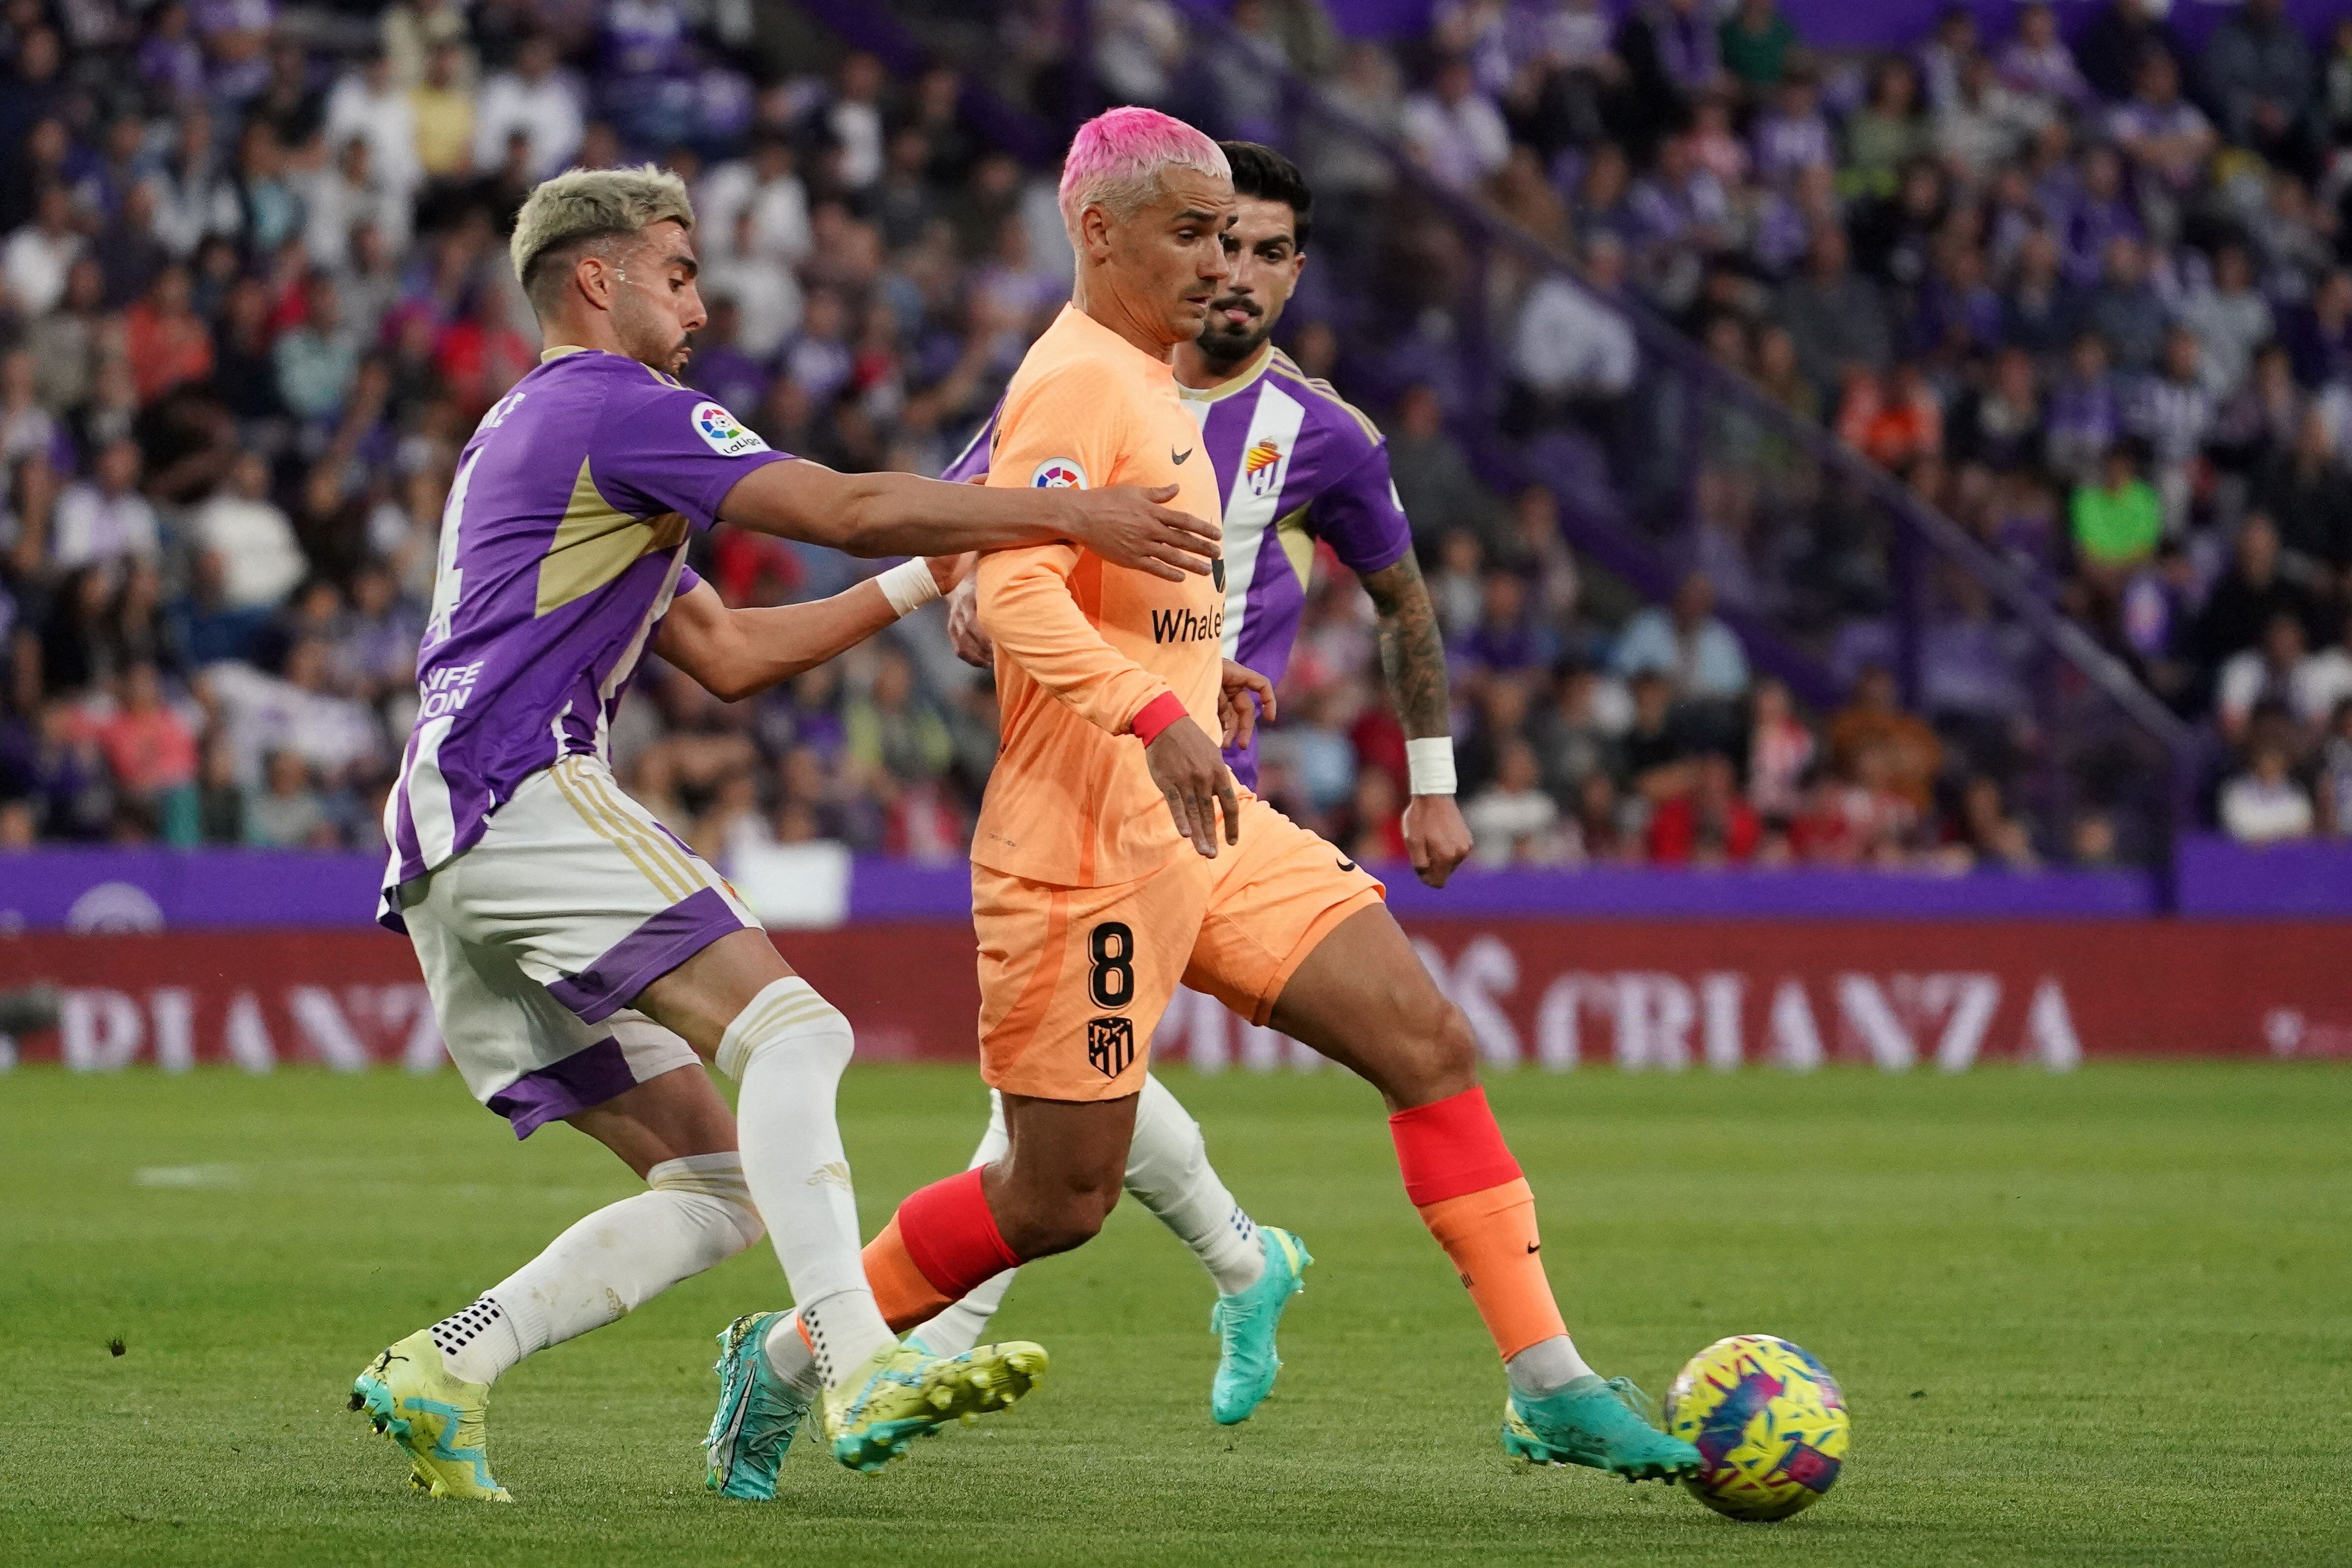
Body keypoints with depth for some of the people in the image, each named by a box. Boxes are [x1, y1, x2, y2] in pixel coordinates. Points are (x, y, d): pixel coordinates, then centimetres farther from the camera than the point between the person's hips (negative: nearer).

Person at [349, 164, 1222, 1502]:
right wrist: (1068, 516, -8)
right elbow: (847, 509, -11)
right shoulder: (615, 406, -1)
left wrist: (926, 584, 26)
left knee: (717, 1187, 3)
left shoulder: (522, 436, 31)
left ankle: (440, 1369, -5)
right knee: (790, 1029, -23)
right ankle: (865, 1370, -38)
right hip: (524, 794, -10)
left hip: (441, 866, 10)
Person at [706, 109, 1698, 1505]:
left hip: (1202, 824, 9)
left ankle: (1552, 1391, -1)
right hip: (1089, 847, -9)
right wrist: (1152, 713, -39)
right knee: (1062, 1200, -3)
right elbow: (1011, 589, -28)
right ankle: (789, 1360, 16)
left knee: (1429, 1042, -1)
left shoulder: (1144, 383, 16)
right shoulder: (1079, 383, -15)